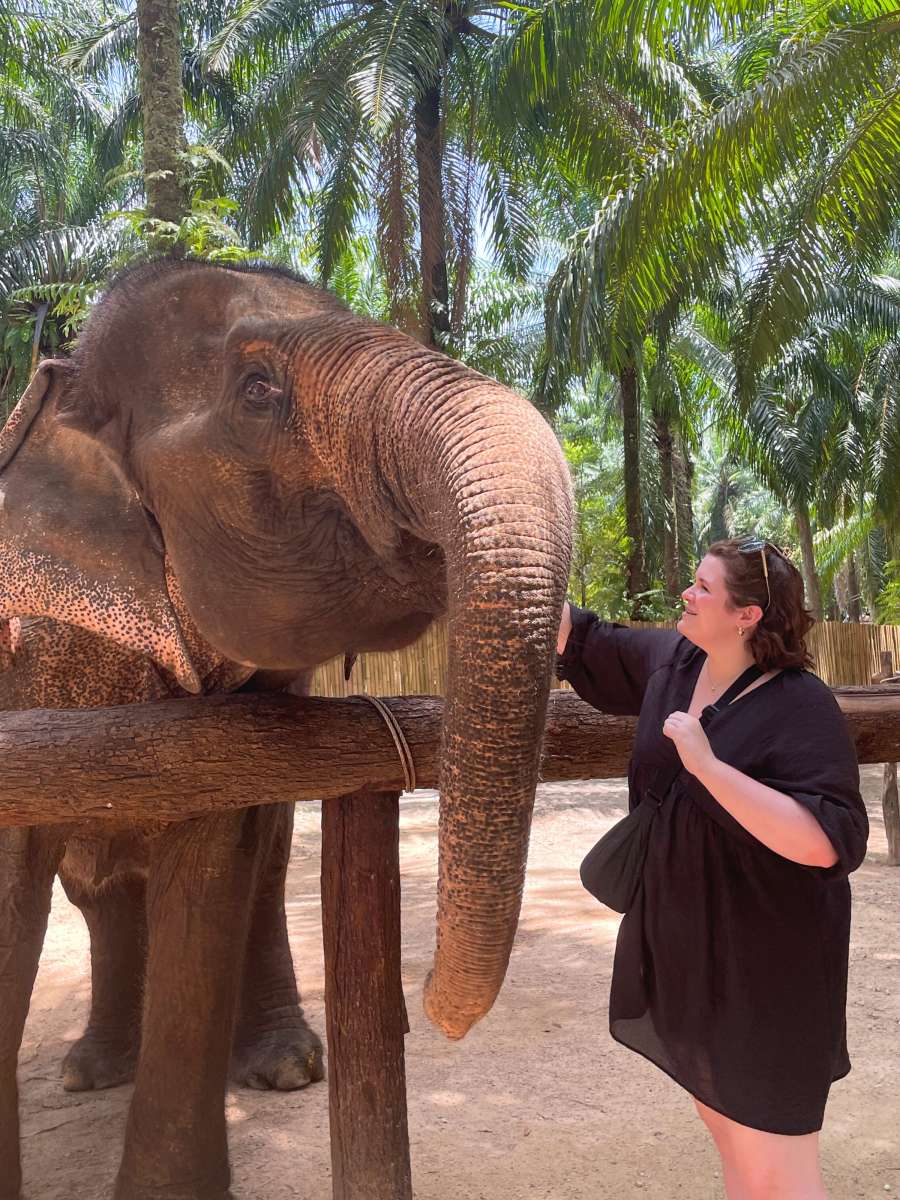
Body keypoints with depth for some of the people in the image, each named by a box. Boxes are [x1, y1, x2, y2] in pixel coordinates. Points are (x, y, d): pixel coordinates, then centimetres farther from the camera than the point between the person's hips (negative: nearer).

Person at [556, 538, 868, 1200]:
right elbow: (582, 639, 15)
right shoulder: (670, 659, 1)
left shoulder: (802, 706, -21)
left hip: (763, 969, -7)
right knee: (733, 1142, 22)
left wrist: (708, 765, -33)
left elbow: (828, 841, -31)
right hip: (684, 953, 8)